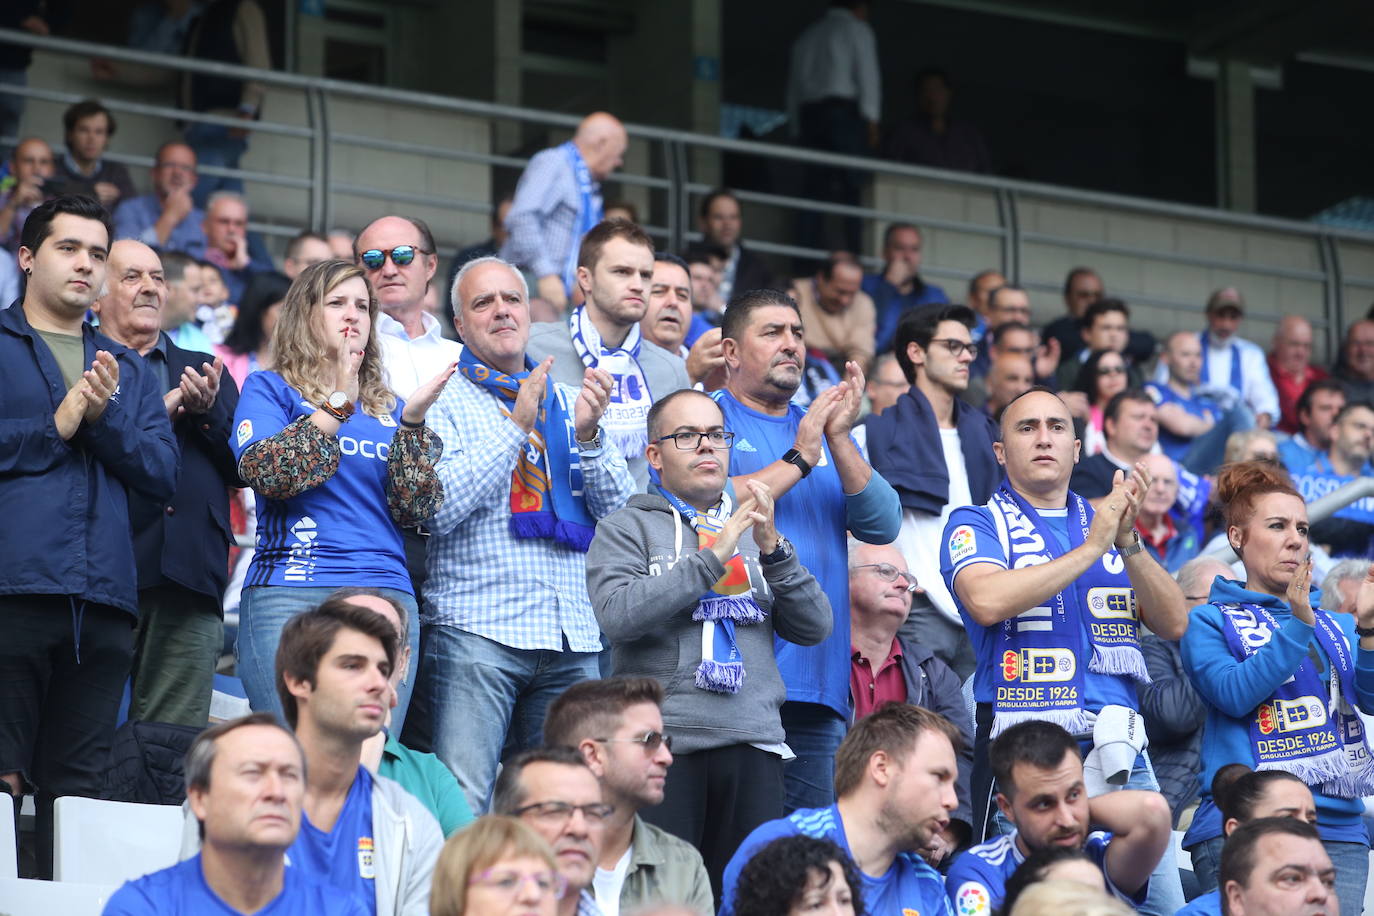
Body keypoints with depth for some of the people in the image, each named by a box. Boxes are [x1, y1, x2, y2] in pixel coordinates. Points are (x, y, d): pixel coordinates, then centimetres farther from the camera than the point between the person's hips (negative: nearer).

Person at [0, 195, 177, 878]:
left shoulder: (130, 369, 24)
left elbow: (162, 471, 11)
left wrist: (104, 418, -4)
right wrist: (55, 428, -4)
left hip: (102, 601, 5)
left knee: (79, 785, 4)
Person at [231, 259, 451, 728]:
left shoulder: (388, 407, 19)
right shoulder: (269, 388, 9)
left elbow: (414, 509, 6)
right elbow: (266, 473, -11)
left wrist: (412, 421, -6)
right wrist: (338, 403, -11)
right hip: (289, 595, -4)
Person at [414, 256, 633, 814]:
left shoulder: (569, 401, 18)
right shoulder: (444, 399, 5)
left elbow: (620, 511, 11)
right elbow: (437, 507, -10)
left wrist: (588, 436, -6)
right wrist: (516, 429, -12)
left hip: (573, 640, 5)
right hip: (477, 627, -4)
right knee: (461, 806, -14)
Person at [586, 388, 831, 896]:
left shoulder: (756, 529, 20)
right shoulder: (626, 528, 8)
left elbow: (814, 627, 9)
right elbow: (619, 615, -11)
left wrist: (771, 548, -5)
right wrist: (714, 556, -13)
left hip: (753, 742, 4)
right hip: (662, 740, -4)